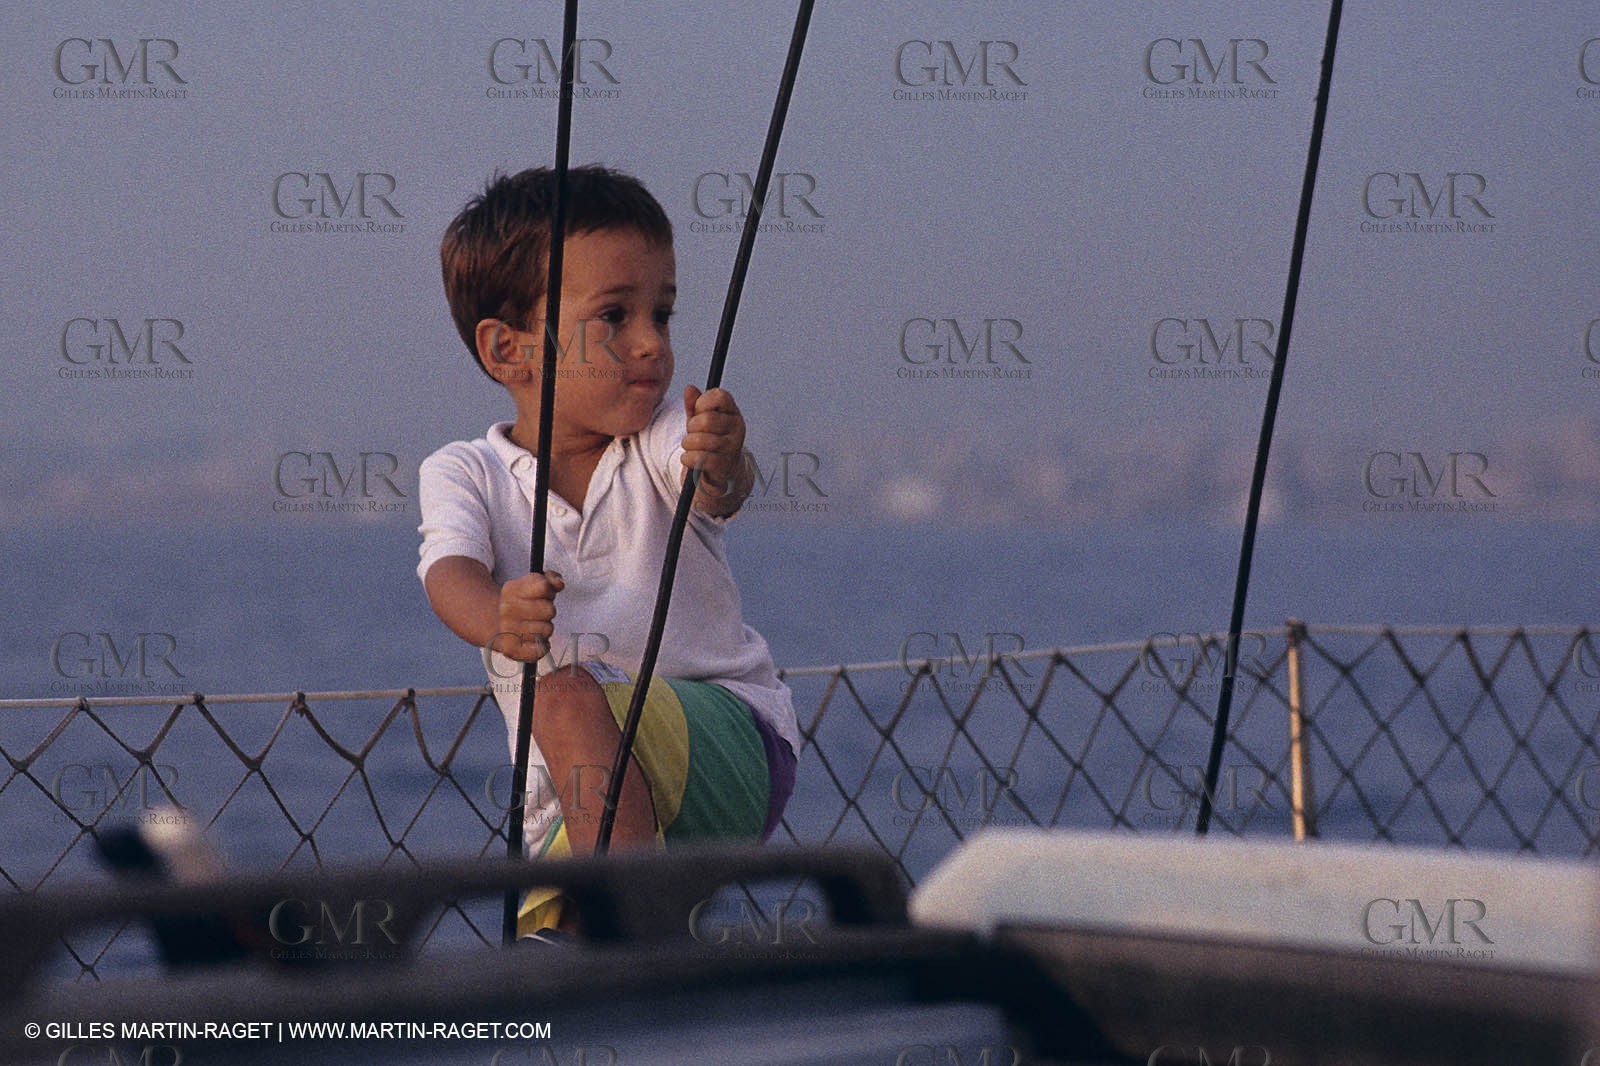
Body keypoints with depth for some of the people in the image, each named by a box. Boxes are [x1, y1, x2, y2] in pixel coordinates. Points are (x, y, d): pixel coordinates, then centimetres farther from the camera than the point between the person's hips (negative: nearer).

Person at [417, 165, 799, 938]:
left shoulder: (666, 434, -1)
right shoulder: (464, 475, 1)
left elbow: (719, 488, -25)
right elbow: (451, 572, -20)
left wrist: (721, 468, -51)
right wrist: (498, 619, -45)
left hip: (732, 746, -3)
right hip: (575, 801, 3)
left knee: (570, 697, -30)